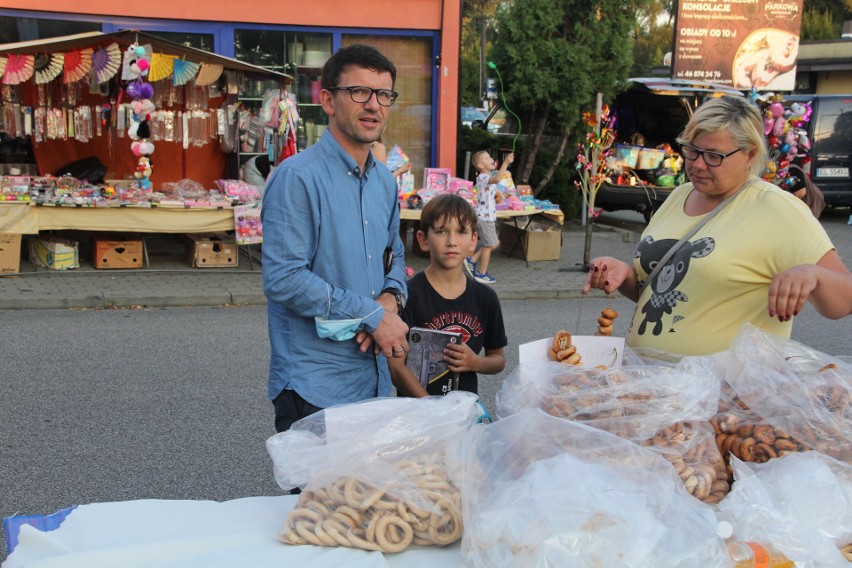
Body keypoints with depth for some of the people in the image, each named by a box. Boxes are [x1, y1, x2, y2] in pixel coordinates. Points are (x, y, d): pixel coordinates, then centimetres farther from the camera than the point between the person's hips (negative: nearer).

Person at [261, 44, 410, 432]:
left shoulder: (384, 182, 9)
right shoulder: (297, 177, -16)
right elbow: (283, 279, -22)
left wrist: (390, 298, -3)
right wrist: (372, 315, -18)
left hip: (374, 379, 8)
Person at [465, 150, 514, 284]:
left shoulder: (487, 177, 13)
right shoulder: (483, 177, -19)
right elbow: (497, 179, -42)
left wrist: (496, 195, 10)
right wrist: (506, 163, -44)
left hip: (489, 216, 10)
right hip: (485, 217, -10)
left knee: (493, 243, 18)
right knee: (488, 245, 2)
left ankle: (472, 260, 24)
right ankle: (482, 274, 14)